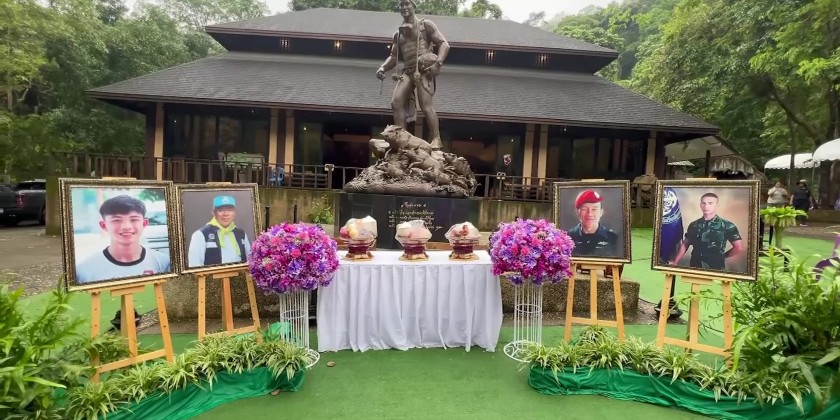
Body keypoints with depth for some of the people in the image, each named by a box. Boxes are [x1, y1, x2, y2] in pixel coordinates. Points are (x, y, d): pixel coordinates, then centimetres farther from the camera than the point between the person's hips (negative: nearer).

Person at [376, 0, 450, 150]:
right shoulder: (398, 34, 24)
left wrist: (438, 62, -17)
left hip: (424, 69, -5)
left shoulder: (425, 25, 9)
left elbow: (444, 44, 1)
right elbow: (394, 56, 25)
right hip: (407, 71, 6)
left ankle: (436, 139, -14)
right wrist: (383, 68, 3)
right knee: (396, 102, -11)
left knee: (426, 105, -18)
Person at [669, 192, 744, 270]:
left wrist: (722, 256, 4)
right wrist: (675, 261, 2)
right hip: (694, 268, 3)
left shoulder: (727, 225, -4)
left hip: (715, 269, -3)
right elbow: (685, 244, 11)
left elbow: (739, 248, -4)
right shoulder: (693, 225, 6)